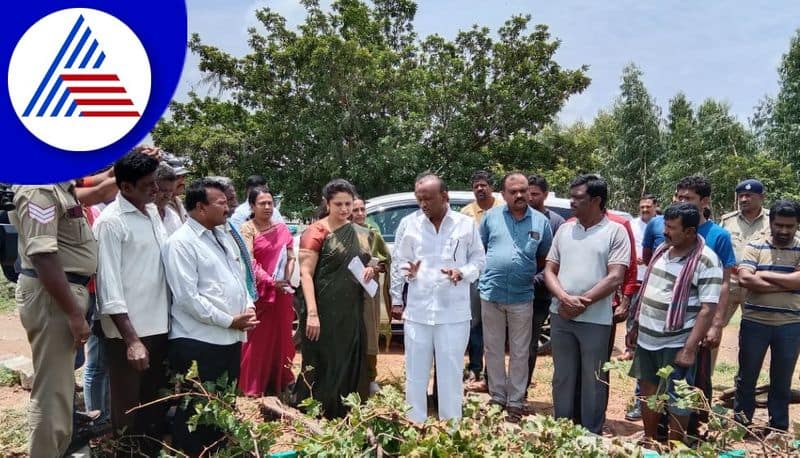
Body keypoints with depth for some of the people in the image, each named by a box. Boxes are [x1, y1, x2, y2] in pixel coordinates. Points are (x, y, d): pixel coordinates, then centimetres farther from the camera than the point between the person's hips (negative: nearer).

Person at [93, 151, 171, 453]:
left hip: (159, 325, 7)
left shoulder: (153, 212, 8)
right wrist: (131, 340, -19)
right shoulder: (111, 222, -13)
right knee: (128, 408, 8)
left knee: (156, 402, 17)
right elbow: (108, 285, -17)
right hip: (129, 331, -7)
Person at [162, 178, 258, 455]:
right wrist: (229, 320, -15)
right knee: (197, 412, 3)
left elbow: (239, 278, 21)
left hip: (231, 338, 8)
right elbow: (187, 298, -19)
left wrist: (248, 308, 2)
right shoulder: (181, 243, -13)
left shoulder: (223, 236, 14)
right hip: (198, 343, -8)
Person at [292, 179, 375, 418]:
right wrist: (312, 313, -22)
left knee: (350, 367, 11)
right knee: (323, 369, 0)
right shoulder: (316, 232, -8)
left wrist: (370, 271, -2)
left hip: (352, 312, 6)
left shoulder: (361, 234, 10)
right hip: (324, 312, -6)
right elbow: (306, 274, -14)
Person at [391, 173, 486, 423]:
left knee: (451, 376, 7)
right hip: (417, 311, 1)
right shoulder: (408, 224, 3)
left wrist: (462, 272, -12)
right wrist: (396, 299, 2)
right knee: (415, 376, 9)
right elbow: (398, 262, 10)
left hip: (454, 313, -1)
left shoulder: (466, 224, 0)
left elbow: (479, 260, 7)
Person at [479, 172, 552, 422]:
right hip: (491, 294, 1)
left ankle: (515, 402, 19)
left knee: (520, 353, 8)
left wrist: (527, 272, 2)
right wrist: (489, 270, 3)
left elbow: (545, 258, 11)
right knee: (493, 350, 10)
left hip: (522, 297, 0)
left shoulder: (541, 222, 2)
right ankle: (497, 397, 24)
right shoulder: (491, 216, 2)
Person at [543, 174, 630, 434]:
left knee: (593, 381, 6)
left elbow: (615, 277, -11)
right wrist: (564, 298, -10)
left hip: (595, 320, -4)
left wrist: (583, 302, -14)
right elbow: (549, 270, 8)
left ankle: (591, 435, 19)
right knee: (562, 377, 14)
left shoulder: (615, 231, -4)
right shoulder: (564, 229, 10)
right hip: (560, 316, 4)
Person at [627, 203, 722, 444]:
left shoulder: (706, 261, -15)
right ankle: (649, 442, 34)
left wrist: (690, 348, -21)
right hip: (646, 339, 7)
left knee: (676, 401, 5)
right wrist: (635, 326, 15)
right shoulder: (662, 250, 7)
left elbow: (707, 309, -18)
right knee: (648, 393, 18)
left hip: (676, 343, -7)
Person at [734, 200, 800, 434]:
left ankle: (779, 429, 28)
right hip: (755, 322, -1)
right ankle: (741, 423, 25)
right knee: (747, 376, 10)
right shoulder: (755, 246, -2)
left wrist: (764, 275, -13)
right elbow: (745, 279, -16)